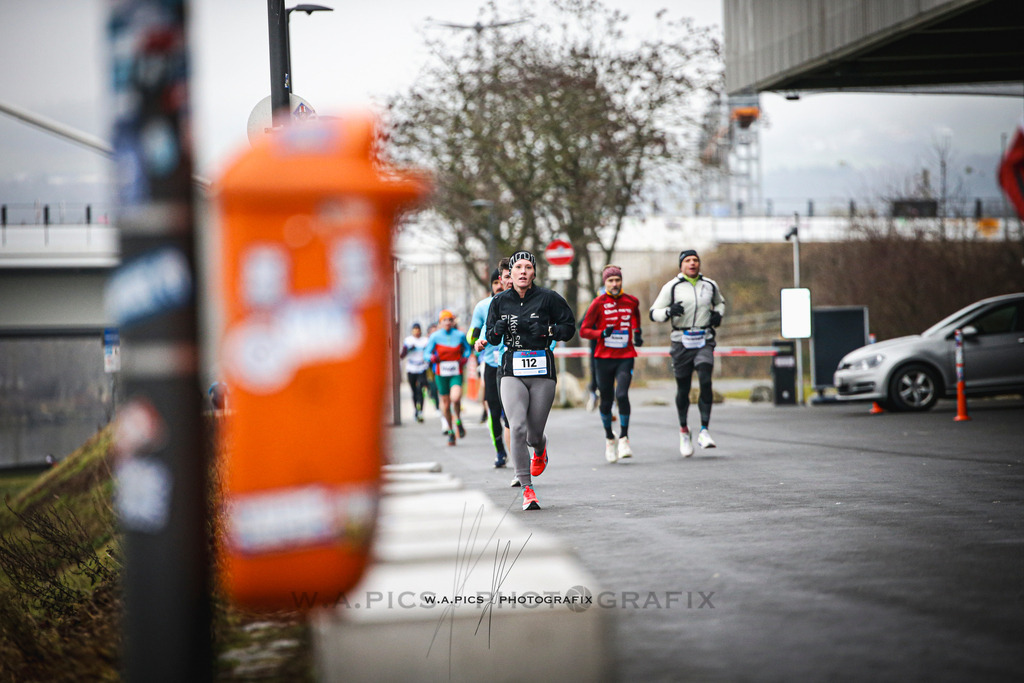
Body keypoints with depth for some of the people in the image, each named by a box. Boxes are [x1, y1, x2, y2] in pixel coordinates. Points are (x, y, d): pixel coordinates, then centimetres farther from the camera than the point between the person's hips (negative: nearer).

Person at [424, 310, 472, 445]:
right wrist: (432, 357, -20)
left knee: (455, 398, -24)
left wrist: (465, 358, 0)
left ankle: (458, 421, 5)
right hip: (441, 374, 1)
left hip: (456, 373, -1)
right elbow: (426, 353, 2)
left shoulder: (460, 335, 3)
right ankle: (450, 430, 22)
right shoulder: (435, 337, 0)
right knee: (445, 402, 4)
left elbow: (467, 348, 19)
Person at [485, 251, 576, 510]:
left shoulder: (548, 298, -1)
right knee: (517, 428, -17)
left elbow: (569, 328, 4)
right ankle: (527, 488, -12)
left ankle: (540, 449, 44)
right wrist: (497, 330, -9)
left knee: (534, 435, 4)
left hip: (542, 371, -1)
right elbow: (491, 338, 14)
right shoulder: (500, 301, 6)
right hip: (512, 370, 1)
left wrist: (547, 330, -14)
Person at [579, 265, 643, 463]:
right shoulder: (598, 303, -2)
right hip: (603, 358, 0)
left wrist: (637, 334, 8)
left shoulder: (632, 302, 6)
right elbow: (584, 331, -1)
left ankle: (624, 439, -8)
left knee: (622, 395, -19)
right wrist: (602, 333, -17)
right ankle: (609, 438, 28)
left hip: (625, 357, 0)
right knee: (606, 400, 6)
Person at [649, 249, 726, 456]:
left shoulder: (710, 285, 10)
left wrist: (718, 314, 8)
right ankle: (683, 430, 26)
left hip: (704, 342, 1)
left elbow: (720, 302, 30)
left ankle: (704, 431, -17)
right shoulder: (671, 287, 0)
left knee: (705, 382, -17)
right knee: (683, 389, 5)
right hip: (681, 342, -1)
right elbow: (654, 313, 0)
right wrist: (669, 311, -21)